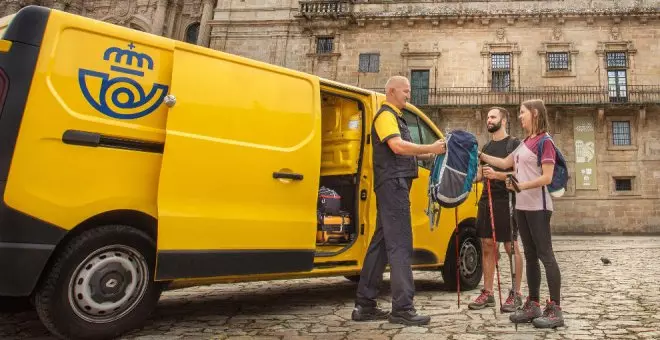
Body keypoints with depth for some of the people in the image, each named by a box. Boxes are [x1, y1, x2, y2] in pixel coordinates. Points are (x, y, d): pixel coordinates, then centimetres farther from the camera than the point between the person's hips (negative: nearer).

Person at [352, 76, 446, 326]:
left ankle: (365, 305, 13)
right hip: (393, 184, -10)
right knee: (400, 245, -12)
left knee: (381, 243, 8)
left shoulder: (395, 116, 25)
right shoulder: (386, 115, -6)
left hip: (392, 185, 10)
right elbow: (397, 146, -22)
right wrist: (430, 148, -19)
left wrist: (429, 154, 14)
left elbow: (402, 152, 25)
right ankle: (402, 308, -10)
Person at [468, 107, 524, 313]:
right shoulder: (486, 147, 18)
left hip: (507, 201, -7)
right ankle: (487, 293, 14)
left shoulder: (514, 144, -2)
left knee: (511, 247, -1)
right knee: (487, 246, 7)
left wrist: (497, 174, -24)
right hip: (486, 200, 7)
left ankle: (516, 294, 8)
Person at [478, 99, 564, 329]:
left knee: (545, 255, -6)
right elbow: (505, 163, 26)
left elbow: (547, 178, -16)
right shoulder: (524, 143, 16)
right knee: (530, 256, 11)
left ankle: (555, 310, -2)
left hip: (538, 206, -8)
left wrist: (522, 185, -27)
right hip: (522, 206, 9)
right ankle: (533, 305, 18)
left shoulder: (544, 142, -9)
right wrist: (480, 156, 20)